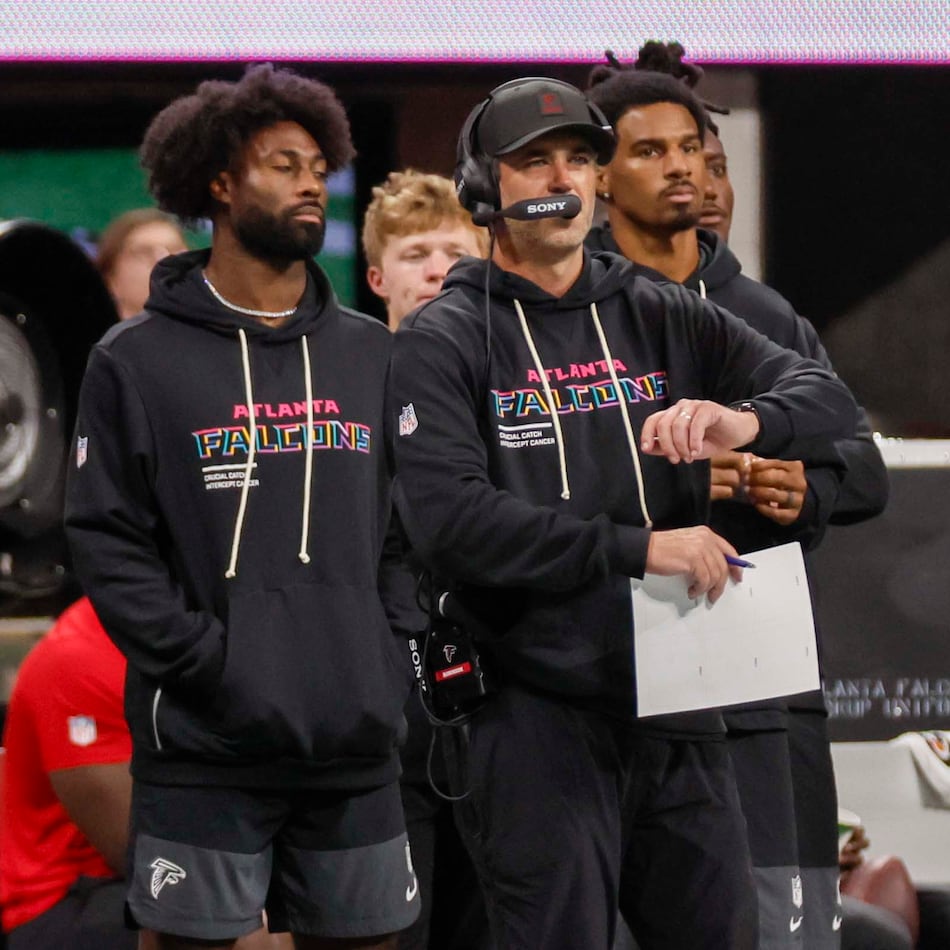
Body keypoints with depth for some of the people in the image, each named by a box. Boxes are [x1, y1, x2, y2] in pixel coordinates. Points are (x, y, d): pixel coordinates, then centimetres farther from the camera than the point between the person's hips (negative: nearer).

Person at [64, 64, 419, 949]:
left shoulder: (371, 355, 13)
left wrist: (390, 667, 1)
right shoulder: (137, 360, 1)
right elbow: (105, 539, -3)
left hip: (354, 745, 4)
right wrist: (204, 662, -12)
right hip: (204, 752, -4)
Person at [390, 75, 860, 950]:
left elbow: (830, 400, 4)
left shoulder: (665, 321, 12)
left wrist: (746, 421, -20)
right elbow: (447, 517, -16)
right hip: (535, 718, -4)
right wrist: (636, 548, -21)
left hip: (677, 714, 5)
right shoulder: (443, 343, -1)